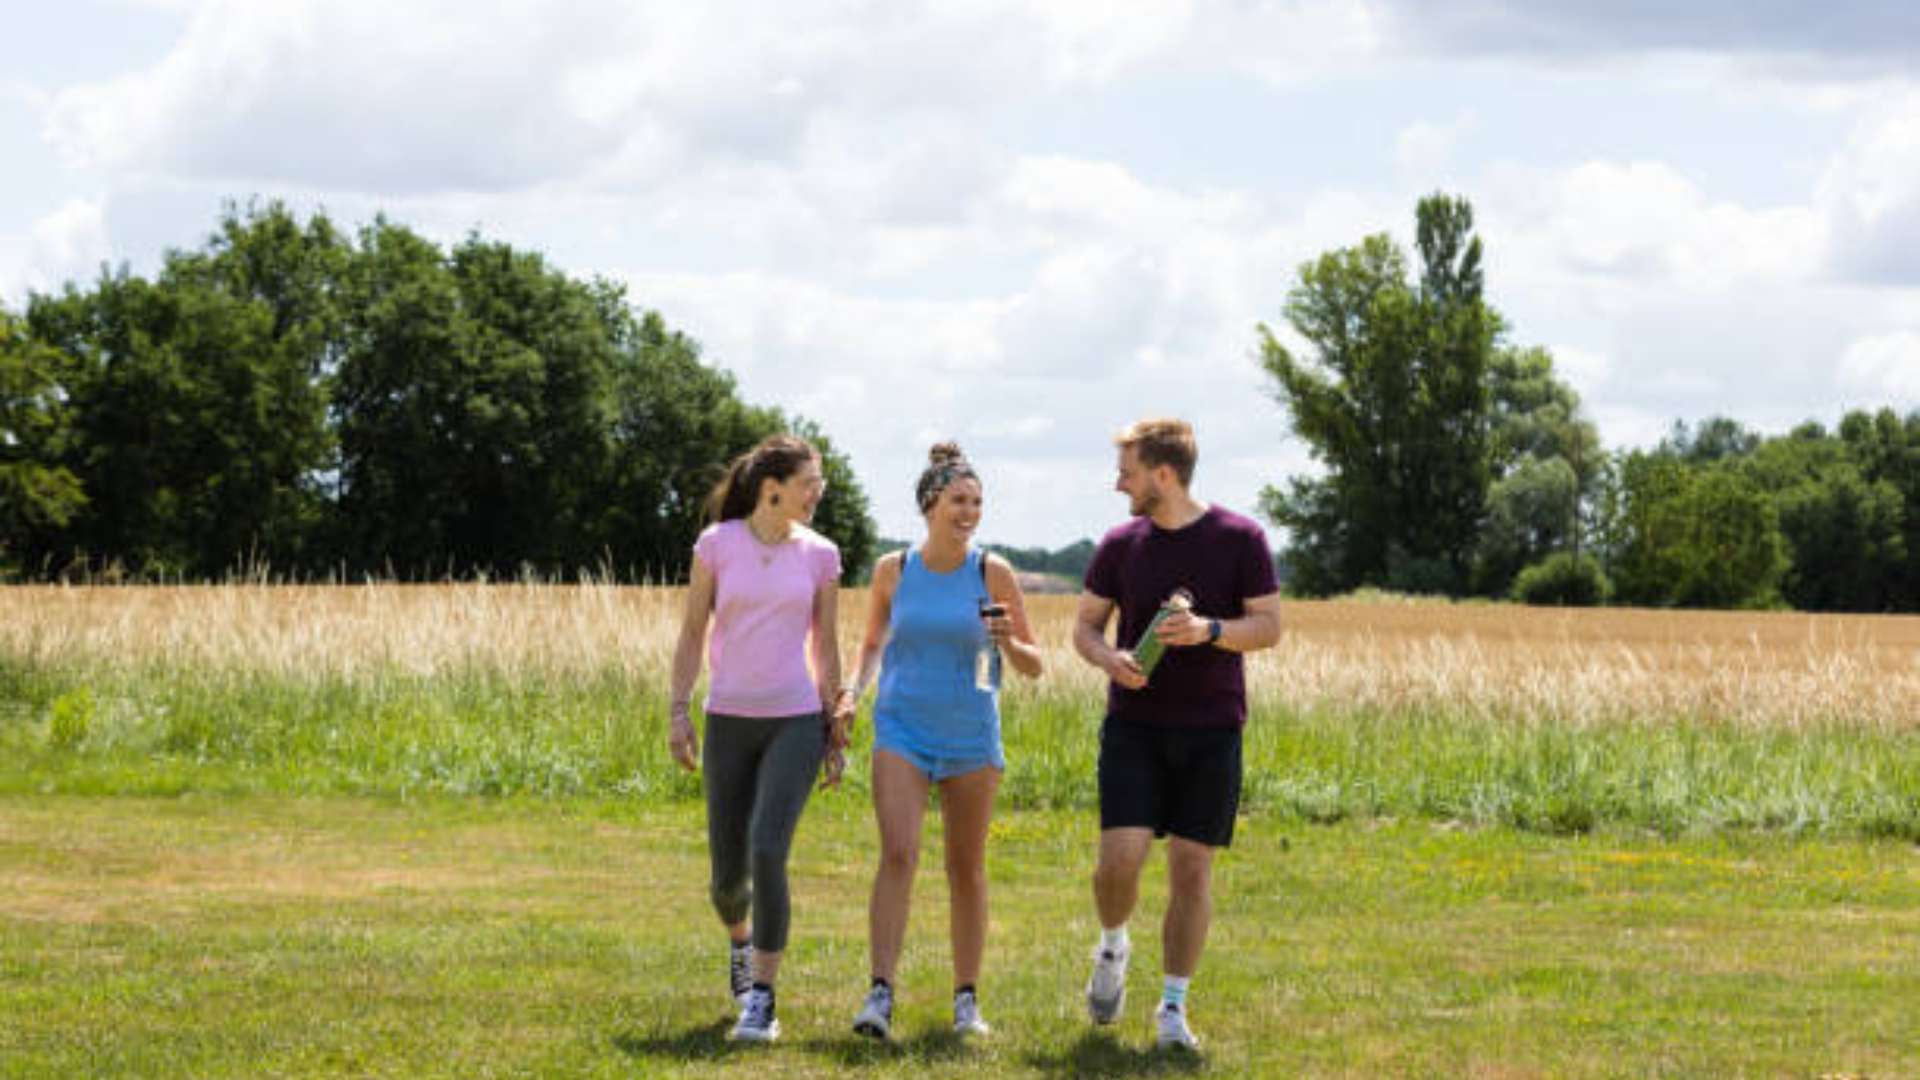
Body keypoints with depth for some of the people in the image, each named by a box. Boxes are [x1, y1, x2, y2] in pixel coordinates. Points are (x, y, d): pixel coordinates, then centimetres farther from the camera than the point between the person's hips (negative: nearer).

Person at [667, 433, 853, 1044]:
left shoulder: (819, 555, 3)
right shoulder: (716, 545, -1)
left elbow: (825, 645, 10)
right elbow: (692, 633, 3)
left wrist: (835, 728, 10)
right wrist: (678, 712, -3)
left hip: (796, 722, 0)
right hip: (729, 720, 1)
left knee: (768, 852, -19)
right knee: (729, 872, 6)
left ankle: (761, 999, -12)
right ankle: (739, 940, 43)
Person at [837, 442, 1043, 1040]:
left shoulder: (992, 573, -2)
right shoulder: (893, 570, 2)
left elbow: (1034, 666, 1)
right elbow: (872, 643, 17)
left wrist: (1008, 643, -19)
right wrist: (853, 690, 0)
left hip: (970, 737, 0)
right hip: (901, 731, 0)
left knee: (967, 868, 7)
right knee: (897, 853, -17)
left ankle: (966, 998, 18)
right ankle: (880, 994, -21)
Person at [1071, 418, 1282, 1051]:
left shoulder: (1239, 539, -2)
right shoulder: (1121, 544, 6)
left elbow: (1269, 626, -1)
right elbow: (1086, 625, 13)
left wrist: (1210, 631, -19)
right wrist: (1109, 659, -10)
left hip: (1211, 730, -1)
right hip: (1134, 727, 1)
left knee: (1192, 869, 0)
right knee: (1121, 857, -12)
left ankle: (1173, 1008, 11)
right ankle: (1112, 946, 20)